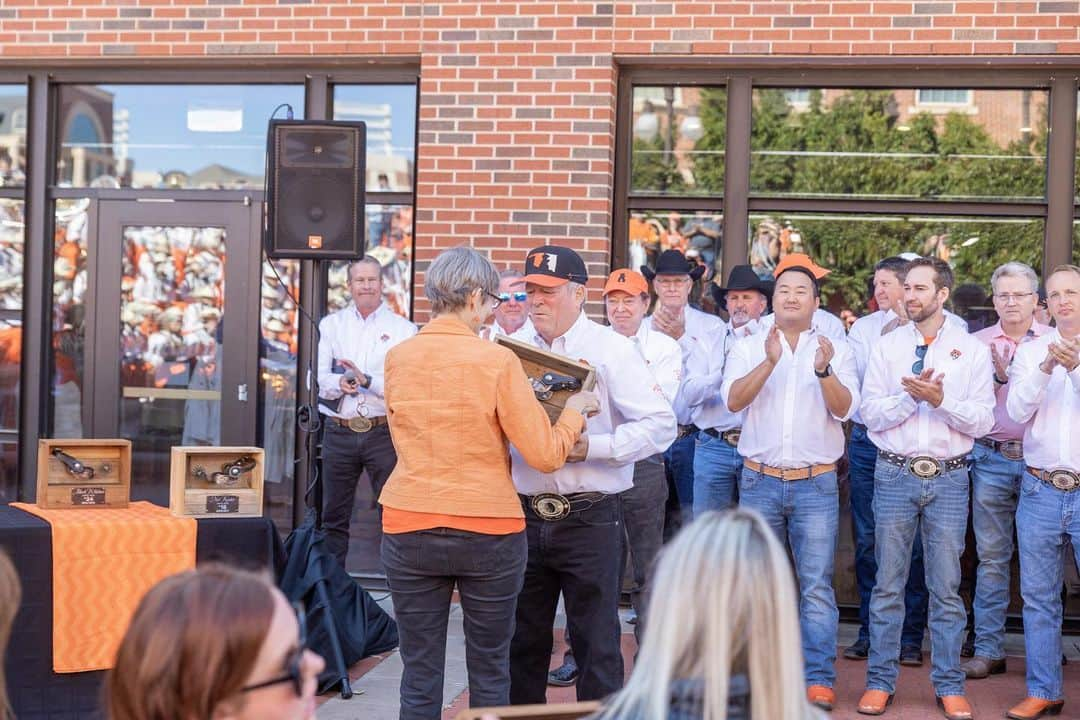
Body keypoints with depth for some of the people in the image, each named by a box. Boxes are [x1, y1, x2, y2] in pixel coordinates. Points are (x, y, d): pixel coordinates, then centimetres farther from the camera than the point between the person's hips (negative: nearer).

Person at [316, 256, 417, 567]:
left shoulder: (403, 329, 3)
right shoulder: (330, 325, 11)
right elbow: (317, 379, 2)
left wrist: (367, 380, -20)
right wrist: (340, 383, -18)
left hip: (383, 432, -2)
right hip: (339, 432, 3)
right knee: (334, 517, 10)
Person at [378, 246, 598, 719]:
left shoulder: (397, 359, 1)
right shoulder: (497, 361, -12)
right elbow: (546, 455, -12)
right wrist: (575, 412, 6)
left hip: (409, 530, 3)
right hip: (487, 532, -3)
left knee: (419, 674, 8)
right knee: (489, 671, 12)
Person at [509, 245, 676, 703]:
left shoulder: (611, 349, -4)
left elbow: (660, 424, -11)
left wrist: (590, 447, -19)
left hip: (589, 521, -4)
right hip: (526, 516, 4)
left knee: (596, 644, 3)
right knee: (522, 640, 14)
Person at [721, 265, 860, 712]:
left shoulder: (836, 351, 6)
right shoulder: (748, 348, 7)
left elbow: (844, 409, -7)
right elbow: (733, 400, -8)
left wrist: (824, 371, -25)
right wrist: (769, 361, -22)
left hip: (816, 484, -1)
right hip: (760, 480, 1)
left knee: (816, 586, -4)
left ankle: (819, 679, 1)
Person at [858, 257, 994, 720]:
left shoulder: (971, 350, 4)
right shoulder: (887, 347, 5)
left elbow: (982, 422, -3)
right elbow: (871, 414, -3)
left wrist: (941, 399, -17)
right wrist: (911, 397, -17)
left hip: (949, 478, 0)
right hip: (895, 475, 0)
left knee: (946, 586, 5)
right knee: (888, 584, 5)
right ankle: (880, 681, 14)